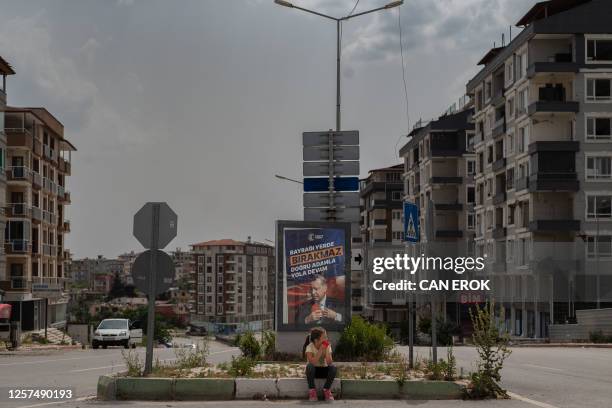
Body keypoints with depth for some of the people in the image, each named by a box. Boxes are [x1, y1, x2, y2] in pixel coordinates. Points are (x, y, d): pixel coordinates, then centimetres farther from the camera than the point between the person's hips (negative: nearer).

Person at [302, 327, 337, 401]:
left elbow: (329, 363, -23)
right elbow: (312, 362, -35)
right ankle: (312, 390, -20)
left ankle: (326, 390, -10)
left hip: (323, 370, 2)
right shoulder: (310, 347, -18)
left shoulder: (327, 346, -11)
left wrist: (326, 350, -30)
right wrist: (321, 350, -33)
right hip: (313, 370, -2)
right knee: (310, 366, -36)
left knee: (333, 367, -28)